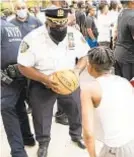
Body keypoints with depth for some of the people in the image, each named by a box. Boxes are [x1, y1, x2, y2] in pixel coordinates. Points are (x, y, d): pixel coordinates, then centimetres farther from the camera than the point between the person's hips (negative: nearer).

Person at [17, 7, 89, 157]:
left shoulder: (75, 34, -14)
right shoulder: (32, 38, -23)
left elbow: (85, 56, -2)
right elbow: (23, 67, -18)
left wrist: (78, 70, -23)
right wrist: (45, 79, -31)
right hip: (41, 86, -2)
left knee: (76, 111, 19)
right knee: (41, 118, 12)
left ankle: (76, 135, 50)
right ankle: (43, 143, 41)